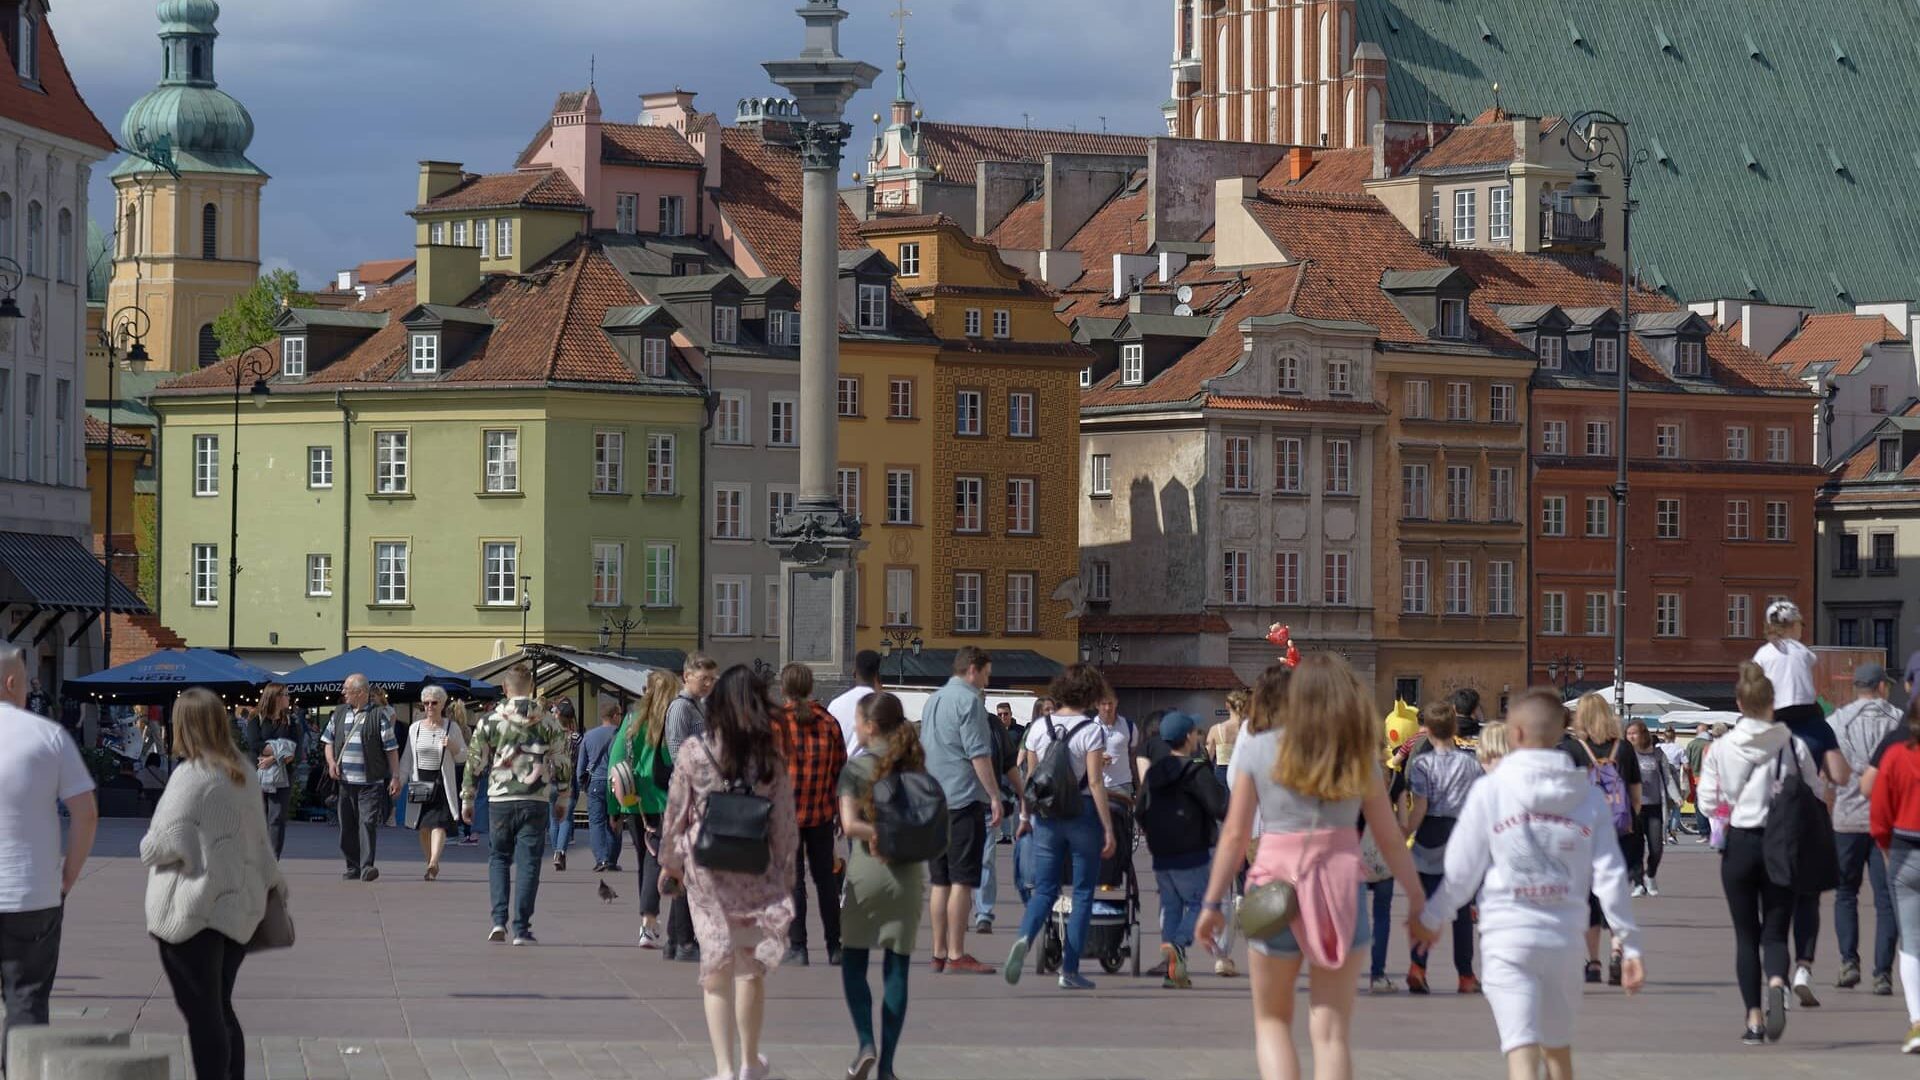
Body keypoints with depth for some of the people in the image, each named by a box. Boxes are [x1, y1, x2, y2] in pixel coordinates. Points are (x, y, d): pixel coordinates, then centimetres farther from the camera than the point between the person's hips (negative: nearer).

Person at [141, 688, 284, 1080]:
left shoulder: (191, 777, -16)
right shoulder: (243, 774, 8)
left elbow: (168, 842, -17)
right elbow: (258, 835, 17)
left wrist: (147, 850, 4)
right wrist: (273, 879, 28)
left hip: (193, 911, -8)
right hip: (239, 907, 8)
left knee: (202, 1013, -5)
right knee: (221, 1009, 16)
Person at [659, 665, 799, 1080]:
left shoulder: (693, 751, -7)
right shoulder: (771, 756, -6)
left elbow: (676, 812, 0)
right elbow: (785, 821, -1)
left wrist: (670, 863, 13)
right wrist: (785, 874, 10)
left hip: (706, 872, -1)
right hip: (758, 874, 1)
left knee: (716, 969, 4)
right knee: (752, 967, 16)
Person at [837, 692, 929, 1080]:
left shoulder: (856, 768, -6)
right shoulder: (914, 765, 6)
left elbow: (850, 824, -15)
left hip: (867, 870, -3)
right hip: (909, 873, 3)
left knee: (853, 961, 11)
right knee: (896, 968, 5)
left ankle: (865, 1043, -7)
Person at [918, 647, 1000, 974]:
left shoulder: (932, 701, 17)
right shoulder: (969, 700, -10)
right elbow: (979, 753, -16)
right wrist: (994, 796, -14)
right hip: (965, 798, -8)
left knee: (940, 881, 10)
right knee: (962, 880, -7)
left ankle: (939, 953, 11)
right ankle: (956, 953, -9)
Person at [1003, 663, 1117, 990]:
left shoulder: (1038, 727, 3)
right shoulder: (1091, 730, -10)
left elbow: (1030, 777, 7)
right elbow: (1095, 782, -12)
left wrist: (1026, 815, 20)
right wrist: (1108, 829, -9)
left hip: (1046, 814, 4)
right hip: (1083, 813, -3)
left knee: (1043, 890, 8)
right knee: (1082, 893, 7)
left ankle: (1024, 938, -23)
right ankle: (1070, 970, 5)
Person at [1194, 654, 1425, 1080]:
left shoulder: (1258, 749, 0)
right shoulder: (1359, 756, 3)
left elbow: (1235, 833, -1)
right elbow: (1390, 838, 6)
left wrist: (1212, 903, 5)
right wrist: (1417, 900, 16)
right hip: (1341, 884, 1)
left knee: (1272, 1021, 15)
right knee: (1331, 1030, 4)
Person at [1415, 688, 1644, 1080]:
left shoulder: (1490, 790, -5)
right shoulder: (1588, 797, 2)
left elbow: (1461, 871, 0)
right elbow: (1610, 877, 0)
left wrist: (1430, 917, 16)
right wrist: (1629, 944, 5)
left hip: (1507, 935, -3)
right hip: (1564, 937, 3)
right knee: (1558, 1045, 22)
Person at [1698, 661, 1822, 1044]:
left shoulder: (1721, 748, -6)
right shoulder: (1794, 746, -7)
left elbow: (1708, 802, -3)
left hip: (1739, 844, 0)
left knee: (1746, 935, 11)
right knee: (1775, 932, 6)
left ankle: (1754, 1017, 7)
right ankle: (1777, 984, -25)